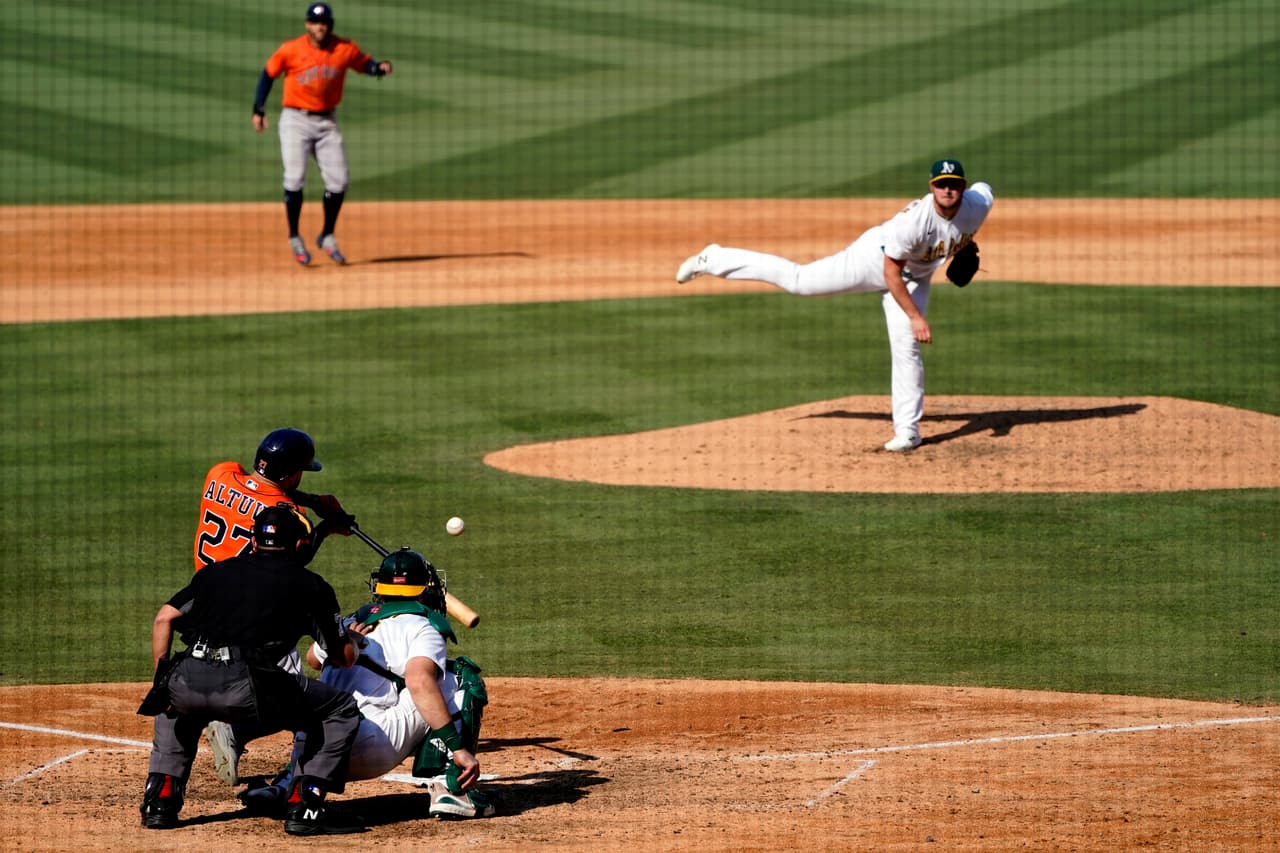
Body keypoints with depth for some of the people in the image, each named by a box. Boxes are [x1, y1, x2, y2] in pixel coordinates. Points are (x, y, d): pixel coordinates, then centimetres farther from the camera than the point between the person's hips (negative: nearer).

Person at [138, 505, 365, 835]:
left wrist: (161, 682, 25)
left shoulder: (215, 572, 27)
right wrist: (353, 642, 44)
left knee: (175, 706, 41)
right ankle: (304, 807, 3)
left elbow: (164, 619, 20)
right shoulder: (310, 585, 18)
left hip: (185, 682, 4)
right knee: (342, 709, 14)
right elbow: (344, 658, 21)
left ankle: (159, 801, 26)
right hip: (245, 690, -4)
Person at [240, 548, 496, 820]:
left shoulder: (352, 624, 23)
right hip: (372, 751, -6)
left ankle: (285, 785, 13)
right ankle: (450, 786, -9)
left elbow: (313, 658, 43)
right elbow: (419, 682, -17)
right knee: (461, 677, 5)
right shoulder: (423, 627, 4)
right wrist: (458, 747, -20)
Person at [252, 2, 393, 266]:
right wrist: (258, 110, -1)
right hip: (295, 120, -3)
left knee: (338, 181, -1)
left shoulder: (345, 49, -4)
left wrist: (380, 67, -17)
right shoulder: (290, 50, -10)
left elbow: (365, 63, 7)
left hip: (327, 122, 3)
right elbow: (268, 74, 1)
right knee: (295, 179, -12)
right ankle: (294, 238, 4)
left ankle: (327, 237, 18)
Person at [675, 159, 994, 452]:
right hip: (875, 259, -4)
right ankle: (715, 260, 14)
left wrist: (965, 243, 7)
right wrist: (915, 317, -34)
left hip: (915, 278, 4)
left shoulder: (980, 202, -24)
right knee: (798, 279, 0)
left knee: (907, 347, -6)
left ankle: (907, 430, 3)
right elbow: (890, 273, -32)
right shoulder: (914, 220, -39)